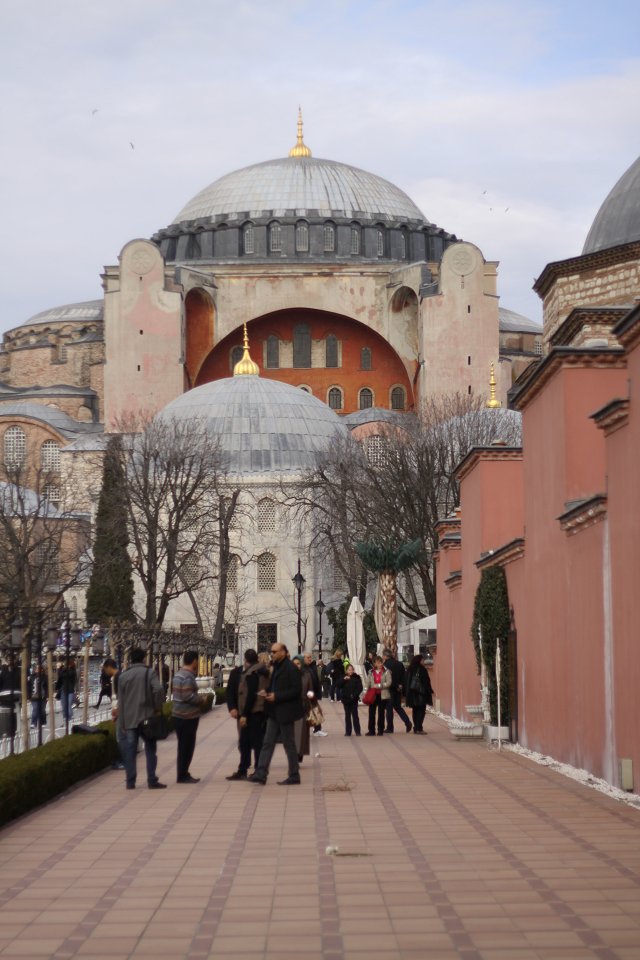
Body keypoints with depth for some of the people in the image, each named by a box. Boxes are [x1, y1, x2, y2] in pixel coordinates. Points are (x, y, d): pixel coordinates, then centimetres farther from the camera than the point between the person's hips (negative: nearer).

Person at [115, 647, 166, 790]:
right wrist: (157, 708, -6)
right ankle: (152, 781, 4)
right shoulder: (149, 673, -5)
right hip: (147, 716, -2)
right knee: (150, 749, 6)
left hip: (129, 718, 2)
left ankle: (130, 782, 7)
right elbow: (158, 690, -20)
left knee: (129, 750, 8)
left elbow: (121, 699, 3)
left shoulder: (123, 675, 3)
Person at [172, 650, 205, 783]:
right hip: (188, 716, -9)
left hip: (178, 714, 9)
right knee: (187, 746, -1)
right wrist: (201, 699, -10)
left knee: (183, 746, 16)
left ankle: (182, 774, 22)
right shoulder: (188, 676, -19)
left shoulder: (178, 674, 11)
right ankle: (183, 775, 3)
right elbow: (188, 696, -25)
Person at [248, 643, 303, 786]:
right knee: (268, 743, 5)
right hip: (274, 713, 9)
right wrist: (268, 693, 4)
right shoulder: (276, 667, 13)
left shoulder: (291, 669, -15)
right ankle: (261, 774, 4)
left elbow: (296, 690, -19)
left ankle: (294, 776, 9)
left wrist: (276, 696, -21)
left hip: (285, 712, -9)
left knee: (289, 744, 0)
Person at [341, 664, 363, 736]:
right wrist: (344, 679, -19)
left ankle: (357, 731, 2)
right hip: (345, 699, 2)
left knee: (355, 715, -2)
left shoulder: (356, 677, -1)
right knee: (347, 715, 6)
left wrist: (355, 694, -16)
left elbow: (360, 688, -4)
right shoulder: (344, 677, 5)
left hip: (354, 699, -2)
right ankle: (348, 731, 10)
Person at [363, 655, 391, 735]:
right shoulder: (371, 672, 7)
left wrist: (379, 685, -19)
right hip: (372, 695, 2)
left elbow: (389, 682, -10)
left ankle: (380, 730, 13)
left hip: (382, 695, -2)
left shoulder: (386, 672, -2)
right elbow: (367, 682, 3)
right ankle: (371, 730, 8)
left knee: (381, 713, 5)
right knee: (371, 712, 2)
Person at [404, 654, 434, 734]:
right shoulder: (422, 669, -10)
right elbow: (427, 681, -9)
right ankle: (419, 728, -11)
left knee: (415, 710, 12)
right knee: (421, 710, -3)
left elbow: (407, 682, 11)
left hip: (412, 693, 6)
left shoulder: (410, 669, 8)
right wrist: (430, 691, 0)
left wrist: (408, 693, 16)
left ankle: (416, 728, 12)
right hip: (421, 693, -6)